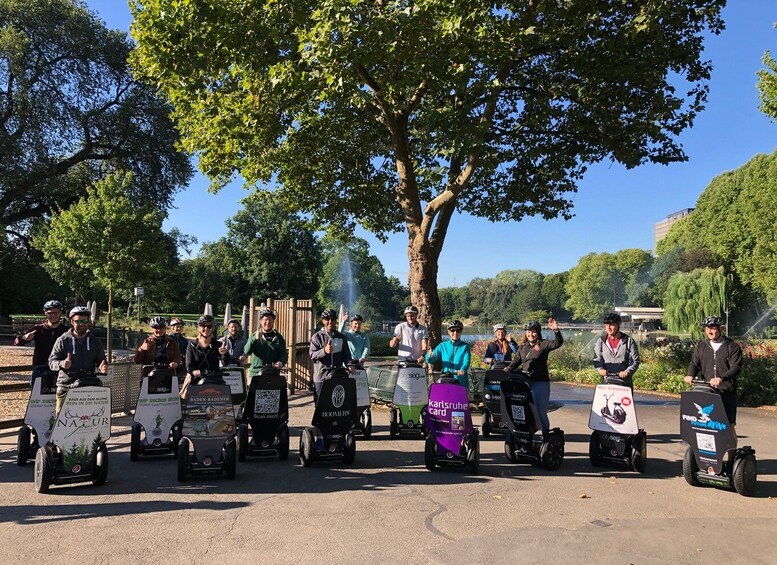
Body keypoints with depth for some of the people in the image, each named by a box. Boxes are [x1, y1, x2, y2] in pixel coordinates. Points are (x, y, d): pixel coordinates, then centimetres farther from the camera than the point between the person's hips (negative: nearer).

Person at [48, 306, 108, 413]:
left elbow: (100, 361, 13)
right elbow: (51, 361, 0)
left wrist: (102, 368, -12)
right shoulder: (62, 340, 4)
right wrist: (62, 364, -24)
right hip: (65, 387, -1)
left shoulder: (95, 342, 11)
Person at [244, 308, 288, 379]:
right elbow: (246, 352, -7)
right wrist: (255, 338, -22)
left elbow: (284, 355, 7)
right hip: (255, 373, 0)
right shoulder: (254, 336, 8)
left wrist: (281, 363, -16)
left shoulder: (279, 338, 11)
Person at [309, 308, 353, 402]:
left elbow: (346, 355, 13)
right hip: (321, 376, -3)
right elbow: (312, 354, -6)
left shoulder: (341, 337, 12)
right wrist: (324, 351, -23)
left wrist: (349, 365, -7)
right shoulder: (317, 336, 2)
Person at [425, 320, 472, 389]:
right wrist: (430, 355, -23)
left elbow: (466, 362, -10)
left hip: (461, 382, -1)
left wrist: (462, 370, -33)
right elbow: (430, 360, 1)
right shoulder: (442, 346, 8)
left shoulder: (465, 346, 4)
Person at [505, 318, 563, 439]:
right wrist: (507, 370, 2)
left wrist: (556, 330, -31)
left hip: (541, 382, -5)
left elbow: (558, 343, -16)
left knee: (541, 412, 3)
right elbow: (516, 361, 17)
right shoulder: (522, 347, 13)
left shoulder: (543, 344, -2)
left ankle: (546, 436, 16)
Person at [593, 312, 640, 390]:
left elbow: (635, 361, -2)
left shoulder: (629, 341, 4)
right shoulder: (601, 341, 10)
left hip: (625, 382, -1)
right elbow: (596, 359, 2)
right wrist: (600, 369, -19)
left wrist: (627, 372, -20)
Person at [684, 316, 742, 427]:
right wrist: (690, 375, -15)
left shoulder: (733, 346, -1)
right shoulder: (701, 346, 11)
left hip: (727, 392, -3)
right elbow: (694, 363, 7)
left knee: (728, 423, 1)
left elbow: (736, 367, -12)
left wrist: (721, 378, -29)